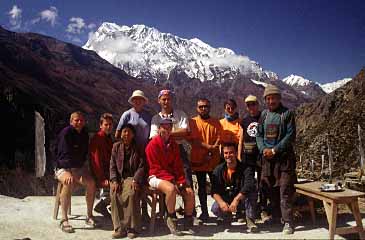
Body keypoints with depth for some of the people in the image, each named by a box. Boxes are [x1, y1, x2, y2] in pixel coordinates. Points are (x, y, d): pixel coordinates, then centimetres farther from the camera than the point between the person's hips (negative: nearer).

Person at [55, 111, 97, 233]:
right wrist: (70, 173, -32)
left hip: (79, 166, 5)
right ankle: (64, 220, -30)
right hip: (63, 168, -5)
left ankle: (89, 216, -5)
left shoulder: (85, 134, 6)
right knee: (69, 182, -36)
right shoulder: (66, 133, -14)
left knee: (91, 183, -20)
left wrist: (81, 172, 2)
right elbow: (65, 155, -22)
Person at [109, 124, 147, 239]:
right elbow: (112, 166, 7)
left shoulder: (138, 148, 8)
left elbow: (141, 166, 0)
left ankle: (131, 227, -22)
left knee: (131, 194, -33)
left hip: (133, 177, -2)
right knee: (114, 195, -29)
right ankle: (119, 228, -22)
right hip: (119, 177, 2)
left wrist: (135, 180, -16)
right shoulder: (116, 146, 12)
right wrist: (114, 181, -8)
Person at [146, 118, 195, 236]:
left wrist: (181, 181, -7)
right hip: (157, 177, -6)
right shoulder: (153, 144, -10)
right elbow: (156, 168, -13)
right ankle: (171, 219, -13)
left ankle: (188, 222, 6)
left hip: (173, 177, 6)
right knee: (171, 189, -35)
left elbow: (178, 165, 9)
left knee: (190, 192, -12)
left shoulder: (174, 144, 9)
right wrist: (172, 180, -20)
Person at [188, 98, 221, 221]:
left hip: (214, 160, 1)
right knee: (202, 186, 5)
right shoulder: (192, 122, 3)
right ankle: (204, 211, 13)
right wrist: (209, 147, -18)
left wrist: (211, 153, -13)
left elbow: (219, 139, 0)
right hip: (198, 160, -1)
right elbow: (193, 140, -8)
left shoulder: (216, 122, 9)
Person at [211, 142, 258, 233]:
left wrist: (236, 199, -44)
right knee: (215, 208, -27)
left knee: (251, 192, -31)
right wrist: (221, 202, -31)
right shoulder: (218, 170, -6)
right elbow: (214, 191, -11)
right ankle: (227, 217, 9)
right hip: (225, 199, 2)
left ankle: (250, 221, -22)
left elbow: (249, 185, -34)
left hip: (241, 199, -2)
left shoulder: (245, 168, -15)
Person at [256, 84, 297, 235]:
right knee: (271, 189, 11)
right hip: (267, 158, 5)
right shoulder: (264, 114, 12)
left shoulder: (287, 113, -3)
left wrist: (274, 150, -14)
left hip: (284, 157, -5)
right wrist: (263, 149, -7)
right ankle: (275, 217, 25)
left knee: (285, 190, -6)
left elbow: (290, 136, -10)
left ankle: (288, 222, 1)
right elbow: (259, 135, 11)